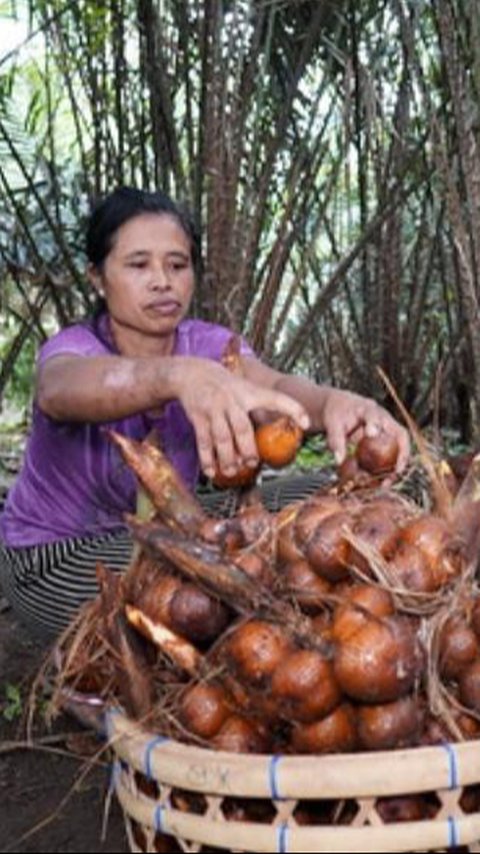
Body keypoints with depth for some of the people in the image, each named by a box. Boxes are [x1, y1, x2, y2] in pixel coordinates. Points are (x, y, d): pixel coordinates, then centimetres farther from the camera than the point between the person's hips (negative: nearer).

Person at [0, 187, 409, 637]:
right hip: (53, 555, -5)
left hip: (153, 531, 6)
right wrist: (180, 375, -71)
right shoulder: (72, 347, -24)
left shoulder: (207, 345, -13)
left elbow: (274, 384, -35)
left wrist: (333, 401, -60)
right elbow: (61, 390, -50)